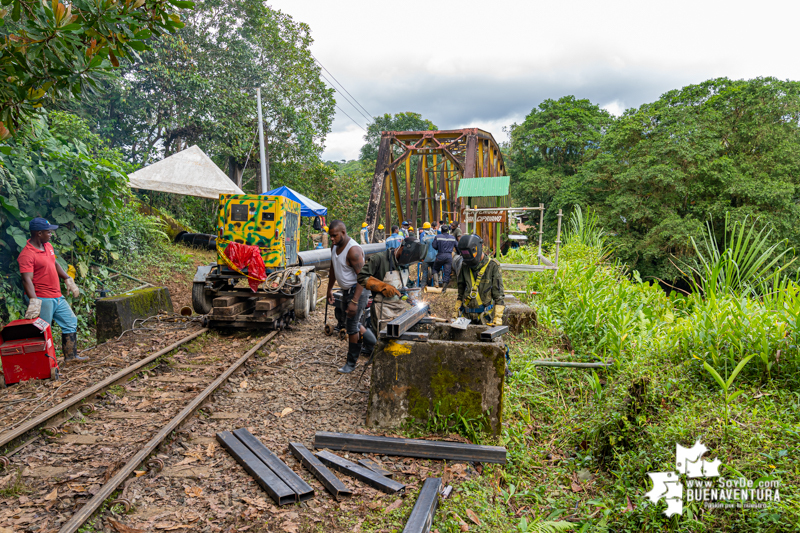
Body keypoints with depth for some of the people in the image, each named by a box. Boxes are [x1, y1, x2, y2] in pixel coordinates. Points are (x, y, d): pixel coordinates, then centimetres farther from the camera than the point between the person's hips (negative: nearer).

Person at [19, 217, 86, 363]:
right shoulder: (27, 254, -19)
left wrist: (68, 280, 24)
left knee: (71, 321, 15)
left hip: (57, 296, 9)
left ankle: (71, 356, 23)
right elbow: (27, 279, -27)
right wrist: (34, 301, -35)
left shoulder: (48, 246, 9)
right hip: (42, 300, -9)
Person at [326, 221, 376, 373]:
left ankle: (351, 363, 10)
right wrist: (330, 289, 21)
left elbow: (361, 277, -26)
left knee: (352, 326, -4)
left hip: (358, 290, -9)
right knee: (353, 322, 18)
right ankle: (372, 345, 37)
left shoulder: (353, 250, -24)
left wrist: (354, 302, -28)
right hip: (347, 290, 9)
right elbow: (333, 269, 19)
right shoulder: (334, 247, 5)